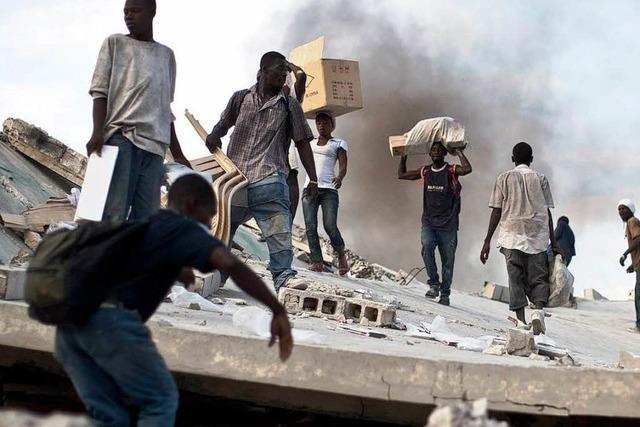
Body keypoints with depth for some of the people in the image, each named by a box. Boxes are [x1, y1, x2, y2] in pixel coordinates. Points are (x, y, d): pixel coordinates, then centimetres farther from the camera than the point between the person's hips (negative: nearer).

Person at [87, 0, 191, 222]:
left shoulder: (166, 55, 23)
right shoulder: (115, 43, 14)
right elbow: (100, 91, 4)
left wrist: (178, 154, 20)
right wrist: (98, 132, -12)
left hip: (155, 143, 4)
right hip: (121, 135, -3)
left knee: (146, 218, -6)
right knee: (114, 215, -15)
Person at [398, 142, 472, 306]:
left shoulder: (452, 171, -3)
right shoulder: (425, 172, 10)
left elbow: (467, 169, -25)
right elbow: (401, 174, 21)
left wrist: (459, 152, -14)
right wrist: (404, 156, 16)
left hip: (448, 224, -2)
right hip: (428, 221, 2)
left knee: (448, 260, 3)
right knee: (427, 246, -26)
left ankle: (445, 293, 16)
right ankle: (434, 283, -15)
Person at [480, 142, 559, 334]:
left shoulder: (504, 178, 6)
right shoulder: (540, 179, 8)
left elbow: (496, 211, 2)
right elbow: (547, 211, 6)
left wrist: (487, 241, 4)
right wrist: (553, 241, 11)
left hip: (512, 237, 0)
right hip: (537, 238, 0)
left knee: (516, 281, 3)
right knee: (538, 279, 6)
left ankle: (521, 322, -5)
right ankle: (538, 310, -21)